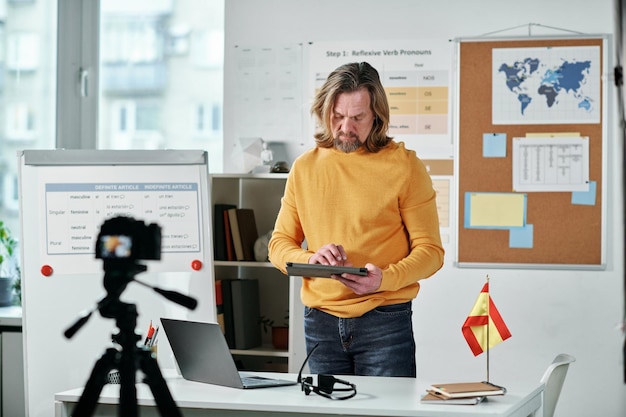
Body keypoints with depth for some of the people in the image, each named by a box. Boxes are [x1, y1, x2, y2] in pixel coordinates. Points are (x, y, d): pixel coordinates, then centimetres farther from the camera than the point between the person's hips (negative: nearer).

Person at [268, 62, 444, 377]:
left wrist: (385, 279, -22)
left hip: (385, 320, -3)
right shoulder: (305, 168, 8)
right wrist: (309, 259, -13)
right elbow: (279, 245, 9)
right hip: (320, 323, 3)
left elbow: (430, 250, -4)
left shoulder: (404, 166, -3)